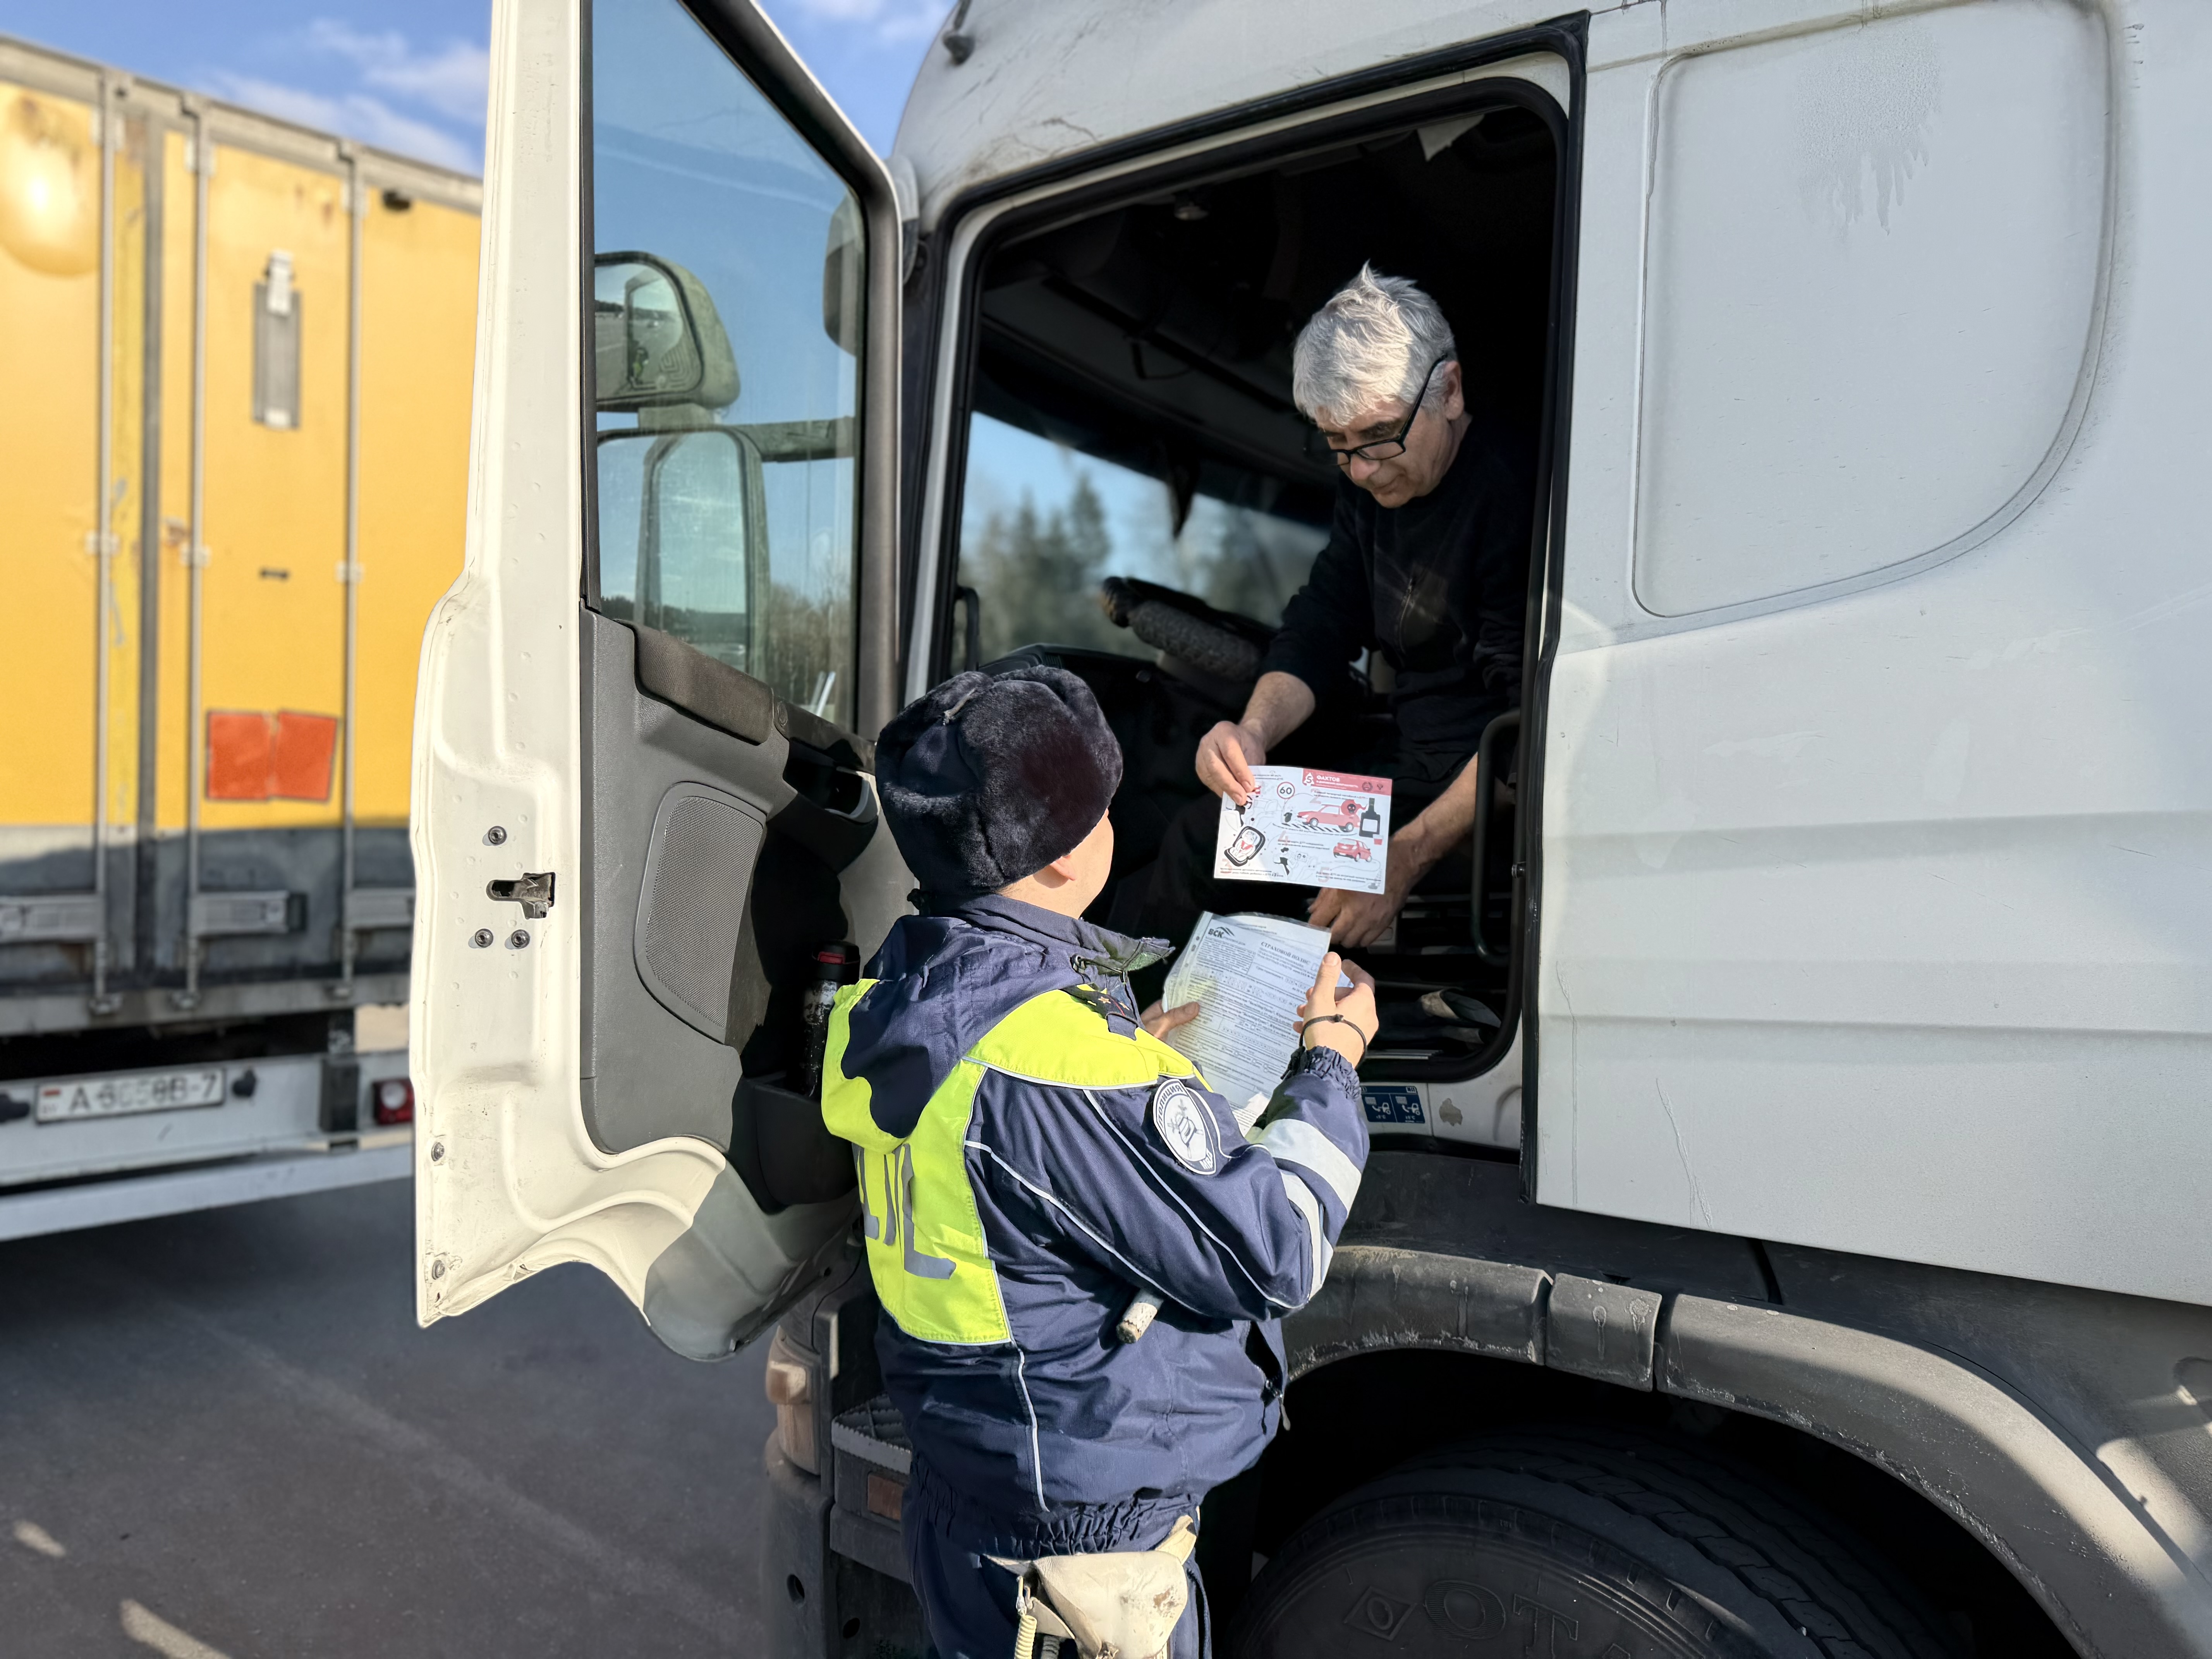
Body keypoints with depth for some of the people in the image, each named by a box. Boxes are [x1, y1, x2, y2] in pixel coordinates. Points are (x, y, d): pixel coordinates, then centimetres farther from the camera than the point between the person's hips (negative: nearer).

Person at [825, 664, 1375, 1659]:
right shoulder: (1060, 1062, -32)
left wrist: (1131, 1054, 8)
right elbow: (1272, 1258, -24)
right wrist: (1331, 1063, -11)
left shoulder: (888, 1005, -4)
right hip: (1089, 1542, -8)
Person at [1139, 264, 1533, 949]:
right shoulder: (1371, 484, 4)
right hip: (1404, 765, 8)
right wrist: (1253, 731, -14)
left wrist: (1406, 857, -31)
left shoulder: (1514, 489, -22)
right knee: (1198, 839, 3)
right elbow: (1317, 630, 7)